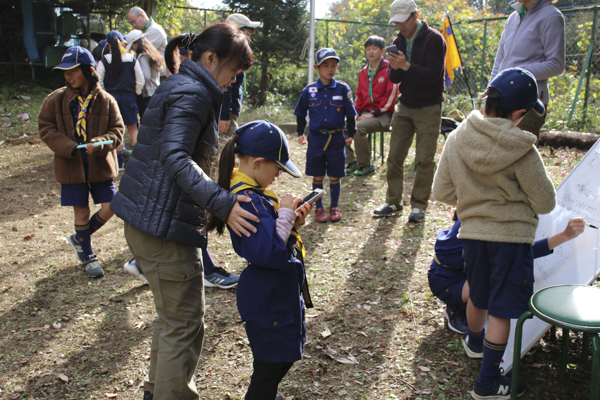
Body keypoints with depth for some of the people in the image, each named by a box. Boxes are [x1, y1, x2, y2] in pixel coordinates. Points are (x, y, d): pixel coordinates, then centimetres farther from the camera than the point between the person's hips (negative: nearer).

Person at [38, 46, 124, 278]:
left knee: (109, 208, 1)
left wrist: (100, 143, -22)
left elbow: (117, 131, -1)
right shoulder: (56, 99, -3)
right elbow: (45, 128, 0)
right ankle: (88, 256, 26)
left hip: (100, 164, 1)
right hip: (71, 166, -1)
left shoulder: (105, 100, -4)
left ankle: (79, 238, 29)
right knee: (81, 212, 6)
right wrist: (68, 147, -16)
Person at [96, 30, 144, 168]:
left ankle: (120, 161, 8)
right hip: (129, 97, 1)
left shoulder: (104, 61, -6)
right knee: (132, 127, 12)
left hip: (111, 97, -1)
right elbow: (140, 80, -1)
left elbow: (99, 81, -5)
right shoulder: (132, 59, -2)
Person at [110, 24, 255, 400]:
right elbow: (175, 157, -28)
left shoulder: (178, 86, 17)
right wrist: (221, 203, -35)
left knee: (174, 315, 23)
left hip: (148, 217, 11)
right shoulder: (193, 93, -15)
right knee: (184, 323, 0)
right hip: (163, 224, -11)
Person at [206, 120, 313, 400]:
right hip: (267, 299, -10)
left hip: (279, 291, 10)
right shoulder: (247, 200, -27)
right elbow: (266, 252, -33)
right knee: (272, 363, 7)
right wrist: (284, 213, -25)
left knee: (283, 356, 26)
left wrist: (292, 223, -1)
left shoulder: (253, 192, 5)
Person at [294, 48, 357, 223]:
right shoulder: (309, 90, 1)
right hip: (316, 138, 1)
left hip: (336, 139, -1)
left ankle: (334, 207, 22)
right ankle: (319, 208, 20)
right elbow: (301, 114, 11)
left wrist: (351, 135, 1)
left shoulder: (343, 89, -1)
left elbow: (350, 115, 4)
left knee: (335, 176, 6)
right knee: (318, 176, 7)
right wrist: (300, 133, 6)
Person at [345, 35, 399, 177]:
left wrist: (373, 113, -15)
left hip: (382, 115, -7)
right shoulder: (363, 72, 16)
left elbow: (391, 96, -11)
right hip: (365, 113, 7)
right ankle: (351, 161, -3)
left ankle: (366, 166, -16)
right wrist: (357, 112, 3)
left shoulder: (389, 69, -5)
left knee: (358, 127, -32)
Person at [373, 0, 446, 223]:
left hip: (428, 108, -5)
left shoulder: (433, 39, -11)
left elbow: (433, 74, -19)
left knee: (425, 160, -3)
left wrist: (406, 66, -29)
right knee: (394, 156, 5)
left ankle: (419, 206, 7)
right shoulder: (398, 41, 7)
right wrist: (395, 68, -19)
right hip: (404, 106, 5)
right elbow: (394, 79, 4)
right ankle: (393, 202, 16)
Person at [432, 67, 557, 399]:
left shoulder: (456, 139, -7)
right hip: (512, 236, -4)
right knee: (501, 311, 6)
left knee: (477, 297, 26)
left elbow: (441, 192, 0)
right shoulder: (521, 150, -19)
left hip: (473, 232, 5)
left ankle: (474, 342, 52)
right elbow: (545, 203, -9)